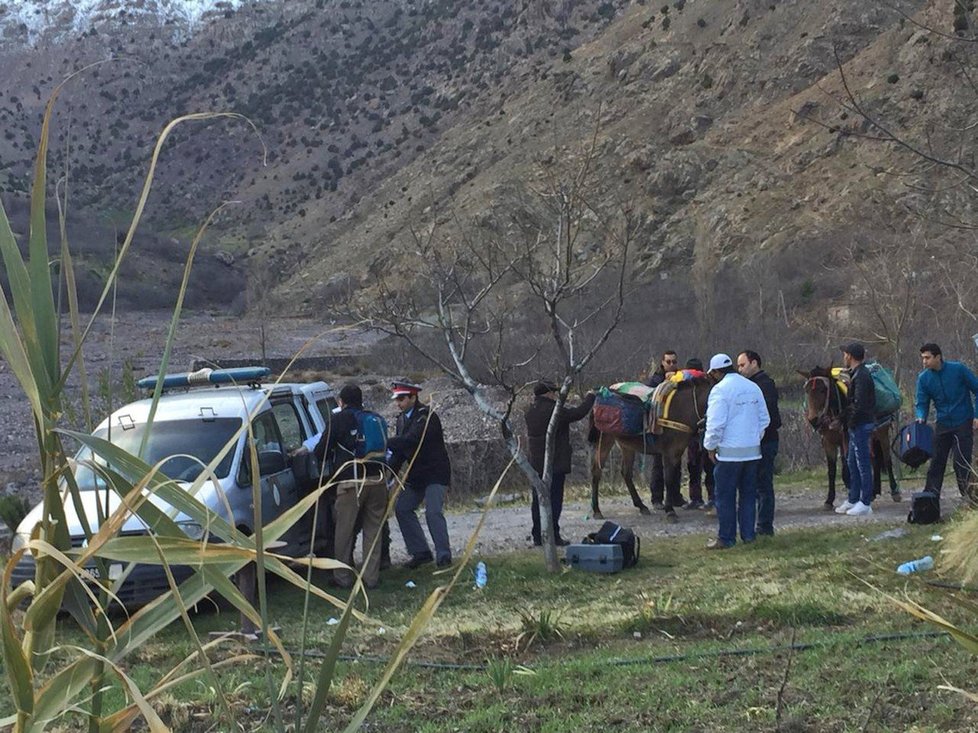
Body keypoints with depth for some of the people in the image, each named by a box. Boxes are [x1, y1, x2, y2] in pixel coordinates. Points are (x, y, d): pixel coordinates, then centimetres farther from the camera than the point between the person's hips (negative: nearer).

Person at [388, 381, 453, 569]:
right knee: (402, 509, 5)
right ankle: (420, 552, 11)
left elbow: (410, 440, -29)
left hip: (435, 473, -9)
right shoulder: (402, 419, 10)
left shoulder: (427, 416, -17)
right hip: (416, 475, 9)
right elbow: (400, 449, 11)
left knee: (433, 512, -17)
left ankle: (443, 556, -10)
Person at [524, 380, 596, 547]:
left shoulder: (529, 412, 6)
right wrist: (589, 397, 6)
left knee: (538, 500, 11)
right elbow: (579, 413, -10)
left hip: (536, 464, 7)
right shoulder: (555, 411, -15)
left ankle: (537, 536, 14)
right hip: (556, 464, -7)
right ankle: (553, 536, -2)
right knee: (554, 499, -2)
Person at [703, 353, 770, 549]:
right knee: (748, 494, 14)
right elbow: (765, 419, 13)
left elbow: (716, 423, -18)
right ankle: (748, 534, 17)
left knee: (725, 496, 1)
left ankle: (726, 538, 4)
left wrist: (711, 446, -6)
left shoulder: (720, 389, -13)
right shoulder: (753, 387, 8)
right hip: (752, 450, 6)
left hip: (729, 452, -6)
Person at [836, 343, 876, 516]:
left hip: (860, 424, -11)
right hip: (857, 425, 11)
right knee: (852, 463, 16)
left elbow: (859, 404, -23)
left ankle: (865, 504, -2)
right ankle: (853, 500, 24)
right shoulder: (856, 374, 14)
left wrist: (850, 422, -16)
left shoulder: (861, 376, -18)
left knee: (863, 463, -6)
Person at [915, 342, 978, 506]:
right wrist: (921, 417, -22)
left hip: (963, 424, -4)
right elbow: (921, 403, -1)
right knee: (936, 462, 3)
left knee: (962, 463, -6)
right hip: (942, 425, 4)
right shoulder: (923, 378, -2)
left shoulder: (958, 369, -11)